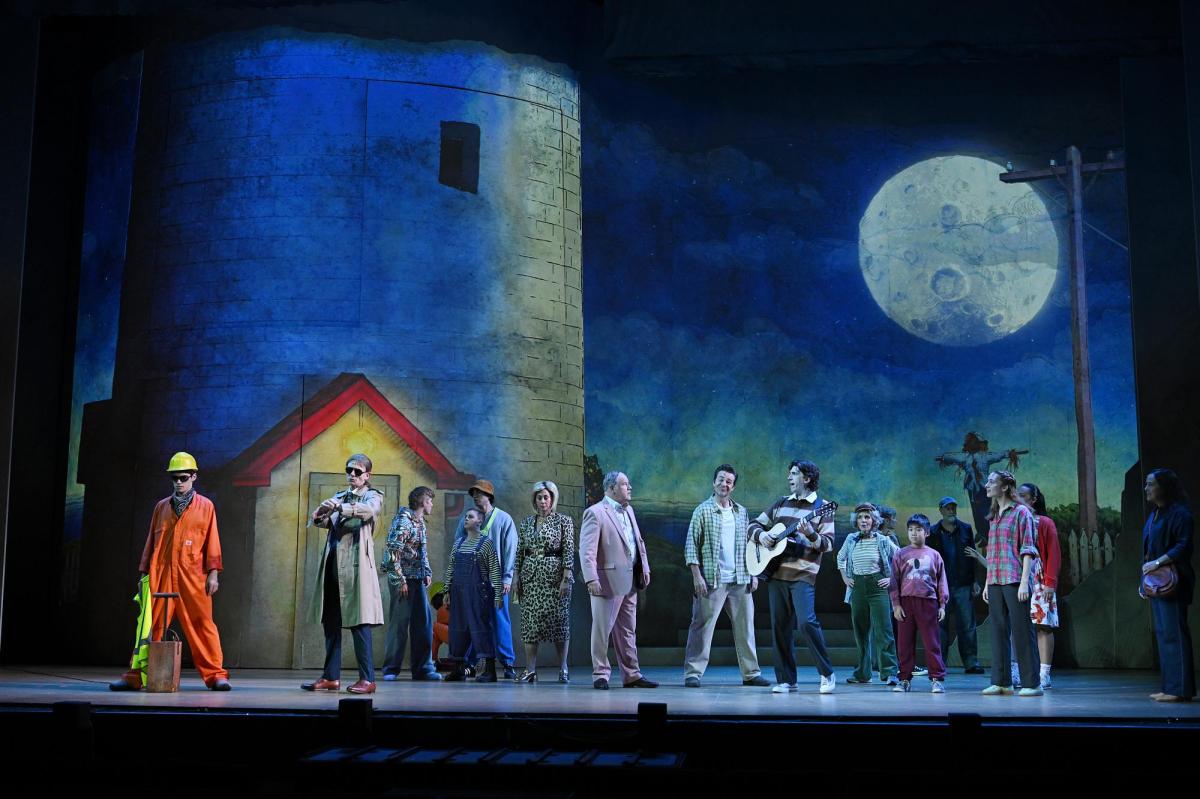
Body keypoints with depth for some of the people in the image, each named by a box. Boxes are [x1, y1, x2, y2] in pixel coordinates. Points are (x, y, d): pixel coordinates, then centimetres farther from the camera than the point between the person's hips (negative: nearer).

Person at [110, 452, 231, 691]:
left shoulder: (205, 506, 7)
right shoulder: (161, 507, 15)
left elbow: (212, 542, 4)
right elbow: (151, 541, 15)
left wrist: (213, 573, -3)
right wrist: (144, 572, 11)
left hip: (193, 577, -2)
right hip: (161, 575, 3)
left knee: (202, 624, -3)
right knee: (151, 625, 4)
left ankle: (215, 675, 2)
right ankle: (136, 676, 10)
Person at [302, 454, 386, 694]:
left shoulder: (373, 496, 5)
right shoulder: (338, 497, 20)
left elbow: (369, 510, -19)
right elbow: (324, 521, 4)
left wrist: (338, 507, -33)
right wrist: (320, 517, -20)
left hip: (356, 564, -5)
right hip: (333, 563, 6)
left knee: (358, 621, -9)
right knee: (330, 621, 5)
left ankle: (367, 679, -8)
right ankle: (331, 677, 10)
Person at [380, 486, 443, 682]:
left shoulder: (421, 522, 15)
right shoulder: (403, 519, -12)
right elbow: (393, 551, -18)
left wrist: (428, 572, 11)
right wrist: (400, 580, -20)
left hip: (418, 579, 8)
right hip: (402, 579, -8)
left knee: (424, 622, 6)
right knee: (400, 623, -3)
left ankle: (423, 668, 13)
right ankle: (391, 669, 7)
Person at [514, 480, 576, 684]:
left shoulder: (563, 520, 0)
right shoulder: (526, 522, 11)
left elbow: (569, 551, -5)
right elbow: (519, 551, 12)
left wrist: (566, 578, -13)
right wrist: (517, 578, 7)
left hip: (554, 574, -3)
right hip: (530, 575, 4)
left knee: (558, 620, -1)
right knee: (530, 621, 1)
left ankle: (563, 669, 7)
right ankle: (530, 670, 3)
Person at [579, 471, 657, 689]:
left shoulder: (628, 510, 15)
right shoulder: (595, 513, -11)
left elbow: (639, 541, 21)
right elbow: (587, 550, -16)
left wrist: (645, 567, 12)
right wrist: (591, 579, -23)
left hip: (630, 581, 8)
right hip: (608, 580, -8)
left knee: (628, 631, 13)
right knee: (602, 629, 0)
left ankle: (631, 675, 20)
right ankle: (600, 675, 9)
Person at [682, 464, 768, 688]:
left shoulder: (741, 512, 13)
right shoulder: (703, 510, -2)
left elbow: (749, 544, 17)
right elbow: (691, 545, -5)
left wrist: (753, 573, 8)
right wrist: (697, 575, -13)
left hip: (740, 581, 5)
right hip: (713, 580, -5)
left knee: (745, 626, 8)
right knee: (702, 626, -5)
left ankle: (750, 673, 15)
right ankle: (693, 673, -1)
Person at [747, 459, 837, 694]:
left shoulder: (821, 507, 2)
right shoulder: (781, 503, 17)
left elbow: (828, 543, -6)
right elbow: (753, 525, 21)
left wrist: (811, 535, -25)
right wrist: (760, 535, 0)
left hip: (803, 574, -5)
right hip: (775, 573, 5)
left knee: (806, 622, -18)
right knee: (779, 627, 5)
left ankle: (827, 674, -3)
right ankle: (785, 680, 12)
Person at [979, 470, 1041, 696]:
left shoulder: (1020, 512, -3)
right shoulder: (994, 516, 17)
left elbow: (1028, 549, -8)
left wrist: (1024, 581, -15)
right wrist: (987, 583, 16)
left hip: (1014, 581, -7)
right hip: (995, 582, 7)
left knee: (1022, 631, -5)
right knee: (998, 631, 6)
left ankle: (1031, 684, -1)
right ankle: (1001, 682, 10)